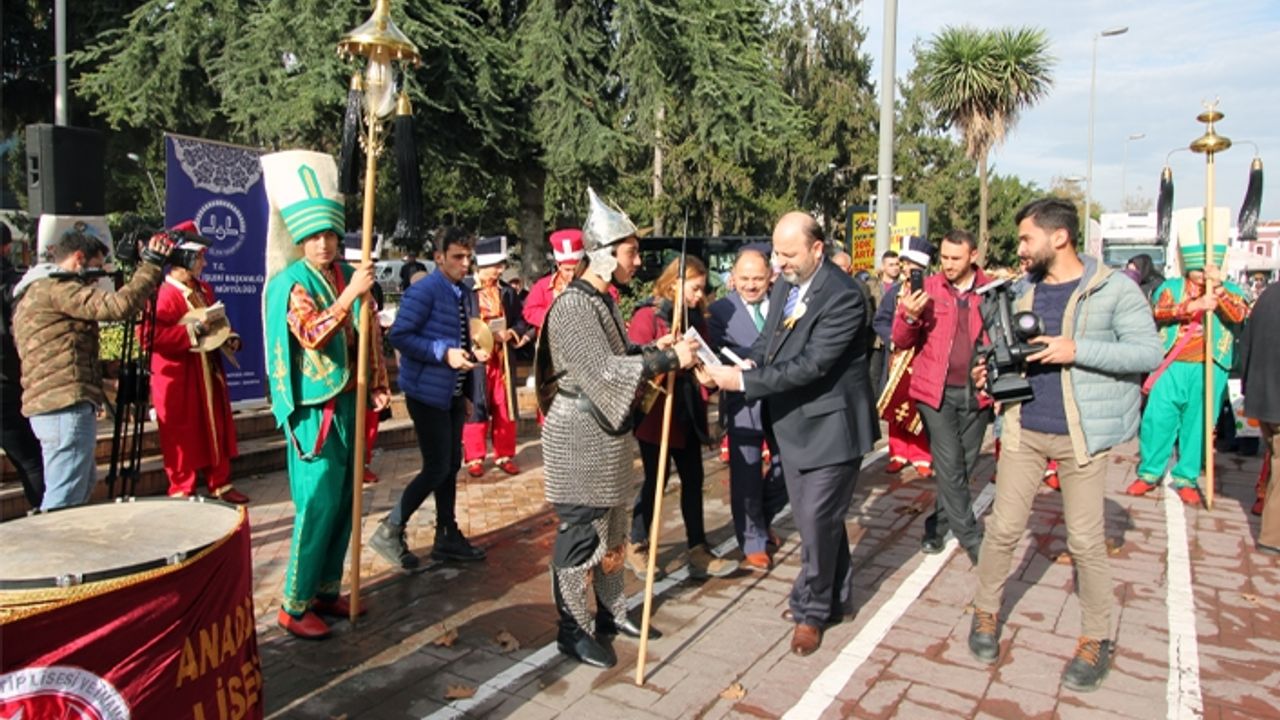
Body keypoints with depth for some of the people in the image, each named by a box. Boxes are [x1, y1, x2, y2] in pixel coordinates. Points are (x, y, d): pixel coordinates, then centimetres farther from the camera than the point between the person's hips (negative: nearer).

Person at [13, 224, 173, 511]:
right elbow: (119, 305, -21)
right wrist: (152, 265, -14)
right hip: (67, 407, -11)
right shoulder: (55, 288, -9)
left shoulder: (36, 291, 23)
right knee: (64, 504, -9)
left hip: (50, 407, 11)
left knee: (80, 492, 20)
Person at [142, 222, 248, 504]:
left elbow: (217, 322, 23)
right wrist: (191, 332, -25)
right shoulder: (164, 294, -17)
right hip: (178, 379, -8)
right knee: (182, 437, 2)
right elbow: (148, 335, -26)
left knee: (217, 431, 14)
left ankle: (220, 484, 27)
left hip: (209, 374, 8)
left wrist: (229, 337, 4)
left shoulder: (204, 290, 10)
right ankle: (182, 492, 15)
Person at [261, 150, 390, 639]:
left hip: (348, 402, 7)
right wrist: (350, 294, -28)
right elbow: (311, 335, -24)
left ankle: (327, 589, 25)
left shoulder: (348, 276, 9)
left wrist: (378, 384, 10)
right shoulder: (292, 282, -9)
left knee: (343, 501, 12)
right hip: (313, 407, -7)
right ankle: (294, 606, 8)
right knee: (317, 504, -5)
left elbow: (369, 335, 16)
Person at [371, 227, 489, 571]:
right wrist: (444, 353, -26)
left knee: (451, 466, 13)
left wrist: (471, 355, 0)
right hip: (428, 392, -8)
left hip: (452, 393, 9)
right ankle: (390, 531, 10)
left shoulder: (461, 293, 11)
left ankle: (447, 536, 25)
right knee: (436, 468, -5)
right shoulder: (424, 291, -15)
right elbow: (399, 336, -20)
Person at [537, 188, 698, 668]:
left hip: (608, 433, 10)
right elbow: (606, 371, -26)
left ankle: (611, 614, 35)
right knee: (580, 533, 2)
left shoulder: (603, 300, 10)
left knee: (612, 528, 19)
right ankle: (574, 631, 17)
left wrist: (653, 350, 0)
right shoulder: (573, 307, -20)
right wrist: (669, 360, -22)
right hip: (580, 437, -10)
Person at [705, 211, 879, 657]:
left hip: (828, 425, -8)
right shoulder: (785, 285, 5)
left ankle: (812, 609, 20)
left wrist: (744, 381, -27)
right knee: (816, 518, 19)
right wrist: (742, 363, -12)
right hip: (791, 423, 8)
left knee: (817, 521, 0)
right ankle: (835, 597, 37)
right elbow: (768, 340, 10)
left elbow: (811, 364, -27)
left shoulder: (842, 297, -21)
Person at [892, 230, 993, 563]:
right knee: (950, 467, -6)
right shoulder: (928, 289, -2)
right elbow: (901, 341, -1)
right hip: (937, 392, -2)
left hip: (976, 393, 2)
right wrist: (910, 316, -21)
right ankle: (972, 539, 7)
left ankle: (937, 526, 28)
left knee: (964, 467, 10)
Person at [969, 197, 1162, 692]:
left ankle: (1096, 639, 22)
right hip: (1022, 428, 4)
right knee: (1004, 529, 7)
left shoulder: (1113, 289, -7)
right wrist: (991, 368, -1)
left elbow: (1150, 352, -13)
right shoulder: (1021, 290, 10)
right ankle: (986, 612, 27)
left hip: (1082, 434, -4)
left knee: (1086, 541, 3)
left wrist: (1076, 350, -22)